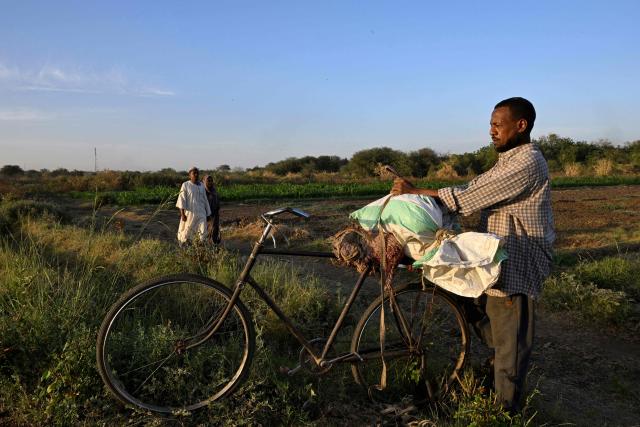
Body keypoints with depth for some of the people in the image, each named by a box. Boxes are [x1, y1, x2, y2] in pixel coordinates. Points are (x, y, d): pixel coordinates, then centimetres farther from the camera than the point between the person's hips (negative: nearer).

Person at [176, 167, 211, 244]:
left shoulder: (201, 186, 9)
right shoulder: (185, 185, -5)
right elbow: (181, 200, -9)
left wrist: (207, 213, 13)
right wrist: (182, 214, -16)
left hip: (200, 213, 3)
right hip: (189, 213, -3)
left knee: (203, 231, -11)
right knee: (186, 232, 6)